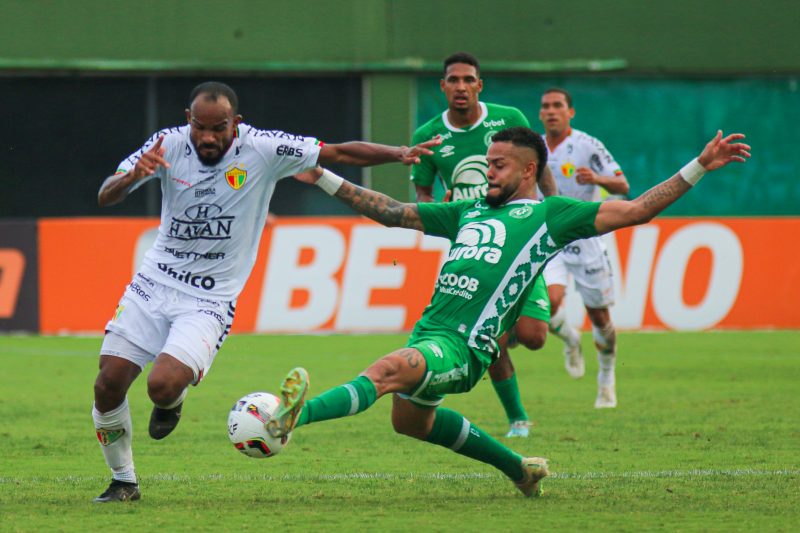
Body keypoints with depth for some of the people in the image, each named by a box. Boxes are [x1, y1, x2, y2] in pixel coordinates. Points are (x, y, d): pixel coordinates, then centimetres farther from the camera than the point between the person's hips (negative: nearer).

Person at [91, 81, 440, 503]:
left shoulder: (263, 149, -13)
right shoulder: (169, 144, -7)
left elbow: (339, 153, -5)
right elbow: (105, 196, -9)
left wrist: (398, 153, -18)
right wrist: (133, 175, -31)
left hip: (209, 301, -3)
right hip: (154, 282, 3)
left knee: (163, 385, -24)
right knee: (108, 384, -4)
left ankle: (172, 400, 16)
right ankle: (123, 481, 19)